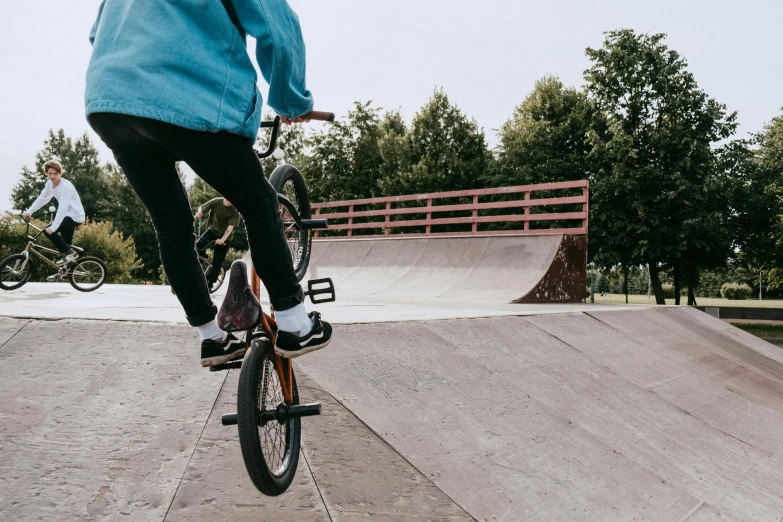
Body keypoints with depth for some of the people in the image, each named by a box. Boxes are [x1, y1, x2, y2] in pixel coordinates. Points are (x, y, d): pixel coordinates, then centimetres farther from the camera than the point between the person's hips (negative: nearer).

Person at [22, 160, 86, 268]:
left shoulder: (66, 186, -23)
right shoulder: (49, 184, 2)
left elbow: (62, 208, -28)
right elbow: (41, 198, 7)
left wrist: (53, 228, -32)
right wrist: (29, 211, -5)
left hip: (75, 216, -9)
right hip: (68, 216, 9)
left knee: (48, 230, -19)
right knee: (65, 244, 13)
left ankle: (70, 252, -9)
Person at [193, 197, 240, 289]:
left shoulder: (235, 211, -18)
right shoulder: (215, 202, -16)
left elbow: (230, 228, -25)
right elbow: (200, 212, -16)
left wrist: (222, 239, -41)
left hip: (224, 237, -1)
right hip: (212, 229, 1)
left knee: (217, 262, -3)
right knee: (199, 245, -27)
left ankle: (209, 283, 12)